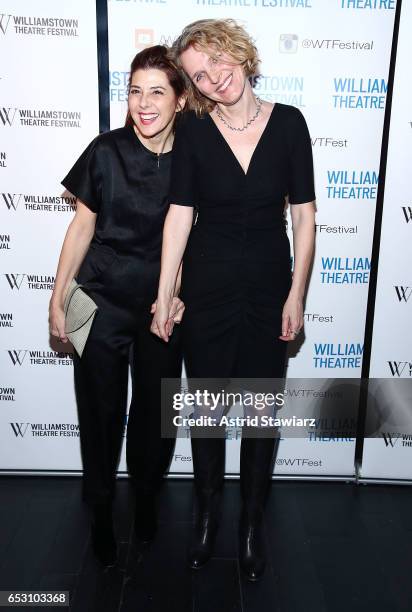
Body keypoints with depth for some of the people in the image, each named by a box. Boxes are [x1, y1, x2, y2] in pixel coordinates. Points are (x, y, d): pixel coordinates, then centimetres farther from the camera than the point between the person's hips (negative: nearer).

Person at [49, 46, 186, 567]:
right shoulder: (107, 151, -7)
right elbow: (84, 225, -1)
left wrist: (179, 292, -7)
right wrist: (57, 298, -1)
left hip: (162, 303, 1)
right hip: (102, 299, -1)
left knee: (155, 406, 14)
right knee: (101, 407, 10)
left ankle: (146, 493, 41)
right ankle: (100, 508, 35)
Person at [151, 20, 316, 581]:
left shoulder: (288, 123, -4)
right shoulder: (194, 132, -4)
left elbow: (304, 215, -3)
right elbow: (179, 217, -5)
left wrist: (296, 295, -6)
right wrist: (163, 297, -6)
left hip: (269, 290, 0)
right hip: (207, 289, 0)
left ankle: (252, 523, 33)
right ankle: (208, 511, 36)